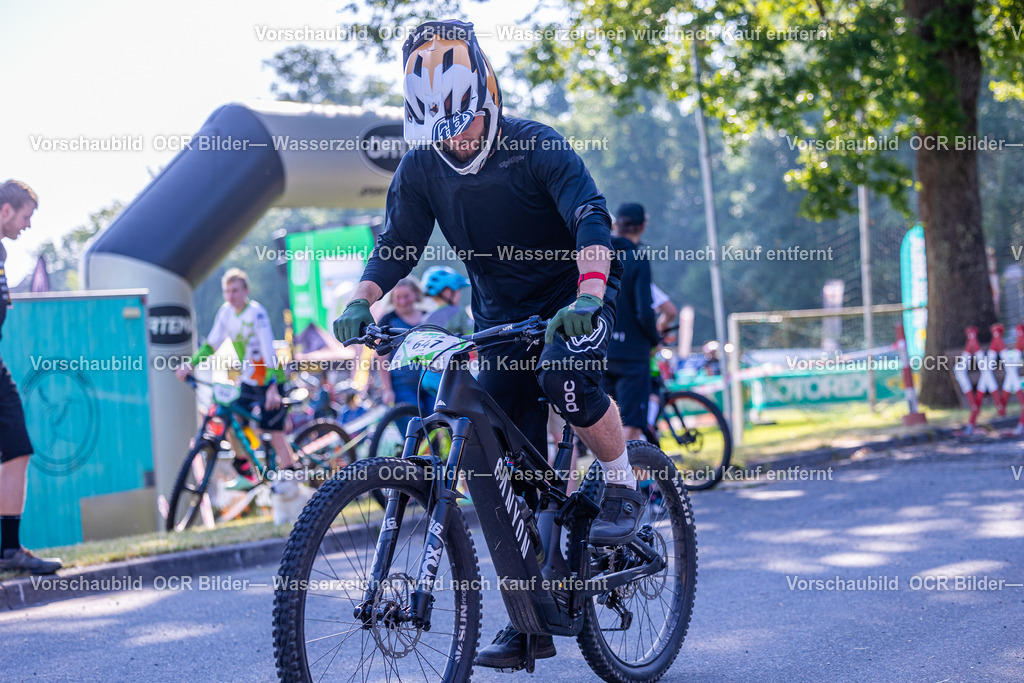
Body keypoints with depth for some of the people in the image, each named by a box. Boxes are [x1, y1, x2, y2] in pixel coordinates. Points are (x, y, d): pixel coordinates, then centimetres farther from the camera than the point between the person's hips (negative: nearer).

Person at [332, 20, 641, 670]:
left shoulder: (536, 147, -20)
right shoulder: (421, 167, -8)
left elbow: (592, 218, -30)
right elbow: (396, 247, -4)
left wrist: (588, 293, -47)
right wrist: (361, 301, -23)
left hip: (576, 298, -4)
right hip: (502, 314, 4)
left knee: (564, 375, -37)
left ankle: (624, 486, -10)